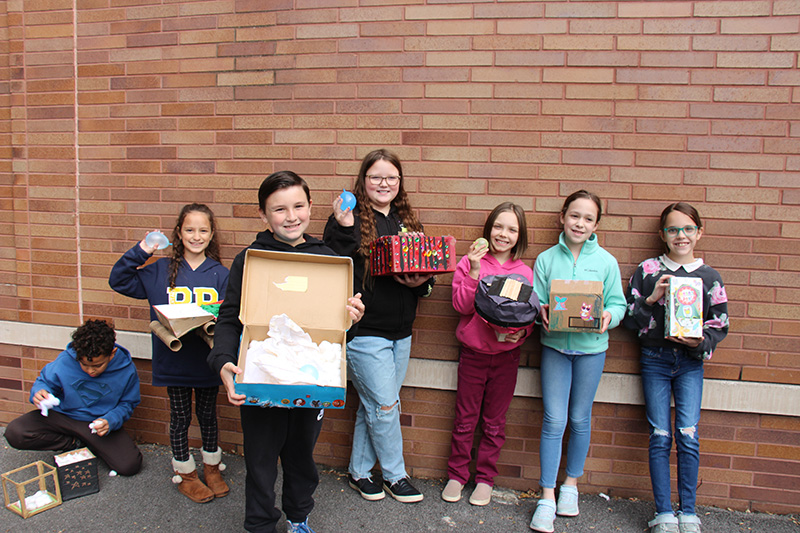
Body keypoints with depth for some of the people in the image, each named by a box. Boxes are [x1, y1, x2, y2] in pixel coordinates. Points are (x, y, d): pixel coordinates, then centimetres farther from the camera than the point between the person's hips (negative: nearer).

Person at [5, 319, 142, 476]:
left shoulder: (126, 370, -18)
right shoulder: (65, 361, -18)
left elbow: (127, 404, -4)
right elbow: (44, 381, 1)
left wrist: (110, 421, -24)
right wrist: (39, 392, -24)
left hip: (100, 423, -1)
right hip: (63, 417, 1)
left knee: (130, 466, -22)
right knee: (14, 433, -24)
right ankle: (75, 443, -5)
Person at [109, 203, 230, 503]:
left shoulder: (220, 274, -2)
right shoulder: (161, 271, -1)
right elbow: (118, 281, 1)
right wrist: (140, 252, -10)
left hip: (208, 360, 0)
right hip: (173, 361, 0)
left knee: (207, 414, 17)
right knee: (180, 418, 13)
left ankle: (211, 467, 37)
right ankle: (185, 473, 32)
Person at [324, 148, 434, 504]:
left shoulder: (406, 220, 10)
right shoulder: (350, 219, -8)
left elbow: (423, 267, 15)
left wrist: (421, 281, -7)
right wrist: (343, 227, -30)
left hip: (400, 332, 6)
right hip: (363, 331, -6)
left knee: (372, 406, 16)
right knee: (385, 406, 3)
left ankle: (359, 472, 33)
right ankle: (395, 475, 25)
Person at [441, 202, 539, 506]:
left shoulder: (524, 272, 0)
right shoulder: (470, 263, -4)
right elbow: (461, 305, -12)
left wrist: (521, 331, -15)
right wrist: (475, 271, -21)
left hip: (506, 354, 1)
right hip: (473, 352, -1)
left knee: (495, 422, 12)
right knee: (465, 418, 10)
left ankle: (484, 478, 28)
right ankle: (457, 474, 28)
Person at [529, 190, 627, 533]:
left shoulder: (606, 262, 0)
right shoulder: (546, 259, 0)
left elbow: (618, 303, 3)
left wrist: (608, 316, -18)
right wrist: (541, 312, -19)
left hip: (591, 347, 1)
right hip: (554, 345, 0)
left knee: (580, 419, 13)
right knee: (554, 420, -1)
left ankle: (571, 483, 33)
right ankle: (547, 497, 10)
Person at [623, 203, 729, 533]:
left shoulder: (709, 277, 4)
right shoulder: (647, 270, 2)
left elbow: (720, 325, 7)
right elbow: (629, 319, 2)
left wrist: (699, 341, -12)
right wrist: (651, 299, -14)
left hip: (691, 361, 1)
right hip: (655, 359, 0)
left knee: (688, 435, -5)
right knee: (660, 437, 1)